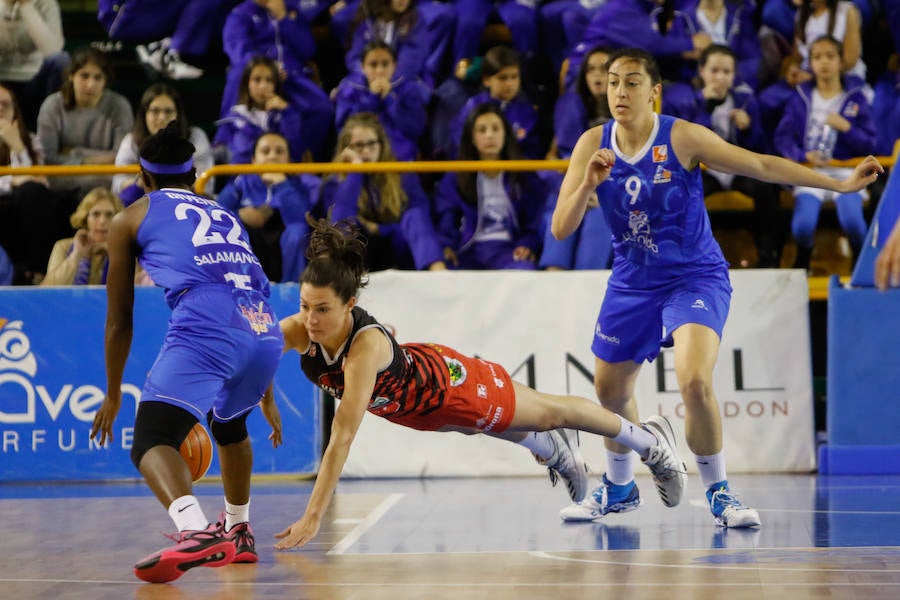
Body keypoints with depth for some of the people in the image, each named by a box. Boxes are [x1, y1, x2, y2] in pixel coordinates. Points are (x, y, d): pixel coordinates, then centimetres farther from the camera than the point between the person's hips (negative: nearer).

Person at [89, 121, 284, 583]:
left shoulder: (131, 219, 22)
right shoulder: (227, 217, 34)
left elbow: (119, 319, 24)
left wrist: (113, 395, 36)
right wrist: (264, 397, 51)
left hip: (203, 327, -6)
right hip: (265, 331, 6)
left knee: (151, 441, -14)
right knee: (229, 422, 34)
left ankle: (195, 531, -42)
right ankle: (237, 533, 46)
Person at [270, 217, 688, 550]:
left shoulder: (367, 345, -45)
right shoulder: (296, 331, -30)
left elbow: (342, 437, -49)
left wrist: (312, 518, -52)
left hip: (446, 382, -4)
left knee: (551, 413, 21)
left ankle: (650, 442, 46)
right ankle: (553, 451, 67)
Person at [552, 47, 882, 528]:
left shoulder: (682, 138, -17)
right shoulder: (593, 146, -7)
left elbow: (761, 165, -13)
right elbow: (561, 229, -10)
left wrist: (841, 183, -16)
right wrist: (589, 184, -29)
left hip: (695, 277, -4)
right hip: (632, 283, 4)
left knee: (695, 382, -25)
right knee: (610, 391, 15)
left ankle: (718, 492, -4)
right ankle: (618, 488, 41)